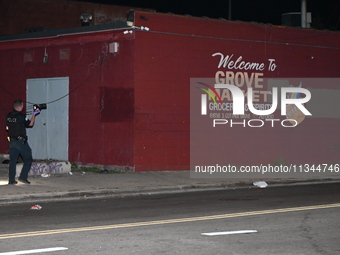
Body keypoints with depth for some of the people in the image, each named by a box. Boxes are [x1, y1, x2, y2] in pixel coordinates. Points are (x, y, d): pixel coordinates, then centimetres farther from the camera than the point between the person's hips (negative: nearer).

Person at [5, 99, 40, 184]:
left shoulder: (9, 116, 3)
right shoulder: (21, 116, -16)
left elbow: (7, 127, 13)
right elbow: (30, 124, -3)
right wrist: (34, 115, 8)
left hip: (12, 141, 6)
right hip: (21, 141, -6)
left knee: (12, 161, 11)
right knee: (28, 160, 6)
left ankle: (11, 180, 9)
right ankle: (23, 177, -2)